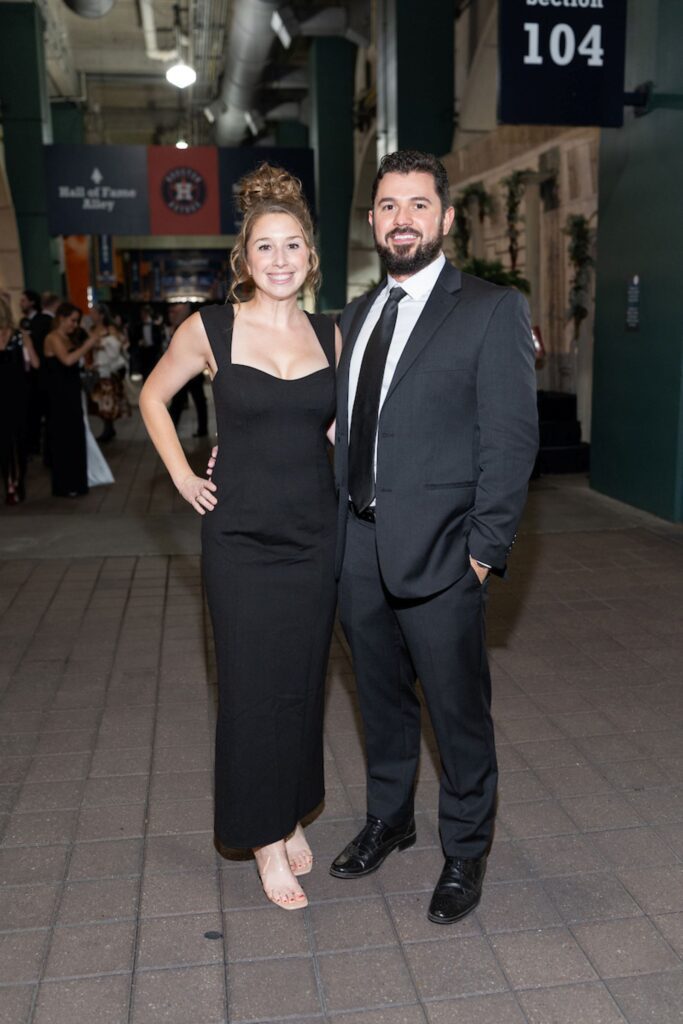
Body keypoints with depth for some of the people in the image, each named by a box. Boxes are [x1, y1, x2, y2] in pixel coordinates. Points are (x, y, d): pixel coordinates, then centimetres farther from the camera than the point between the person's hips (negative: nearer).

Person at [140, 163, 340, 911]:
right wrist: (182, 476, 1)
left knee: (302, 682, 12)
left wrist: (347, 487, 6)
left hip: (315, 534, 3)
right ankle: (264, 838, 22)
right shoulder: (210, 329, -5)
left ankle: (293, 816, 32)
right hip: (241, 538, -3)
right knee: (251, 688, 4)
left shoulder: (329, 335, 4)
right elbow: (153, 397, 9)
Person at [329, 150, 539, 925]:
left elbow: (510, 440, -10)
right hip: (358, 548, 6)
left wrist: (485, 550, -14)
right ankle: (388, 819, 44)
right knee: (381, 698, 21)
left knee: (458, 712, 9)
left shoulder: (491, 310, -6)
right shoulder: (357, 315, 13)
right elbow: (345, 426, 14)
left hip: (438, 552, -5)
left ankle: (465, 852, 32)